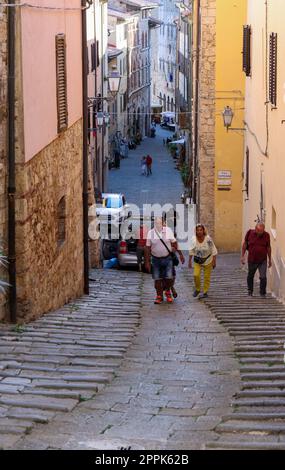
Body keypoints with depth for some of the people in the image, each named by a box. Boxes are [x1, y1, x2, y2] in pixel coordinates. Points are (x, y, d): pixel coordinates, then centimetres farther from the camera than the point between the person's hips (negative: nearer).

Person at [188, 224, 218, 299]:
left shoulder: (208, 239, -19)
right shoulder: (194, 239, -11)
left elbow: (213, 250, -11)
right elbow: (191, 251, 1)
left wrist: (214, 261, -10)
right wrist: (190, 261, 3)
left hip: (208, 260, -2)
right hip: (197, 261, 2)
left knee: (207, 277, 3)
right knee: (196, 275, -12)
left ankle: (205, 292, 19)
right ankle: (197, 289, 12)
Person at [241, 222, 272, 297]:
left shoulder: (266, 235, -6)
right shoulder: (250, 233, -8)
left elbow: (268, 247, 5)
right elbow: (245, 244, 4)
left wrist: (270, 260, 9)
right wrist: (243, 256, 3)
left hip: (263, 261, -1)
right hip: (252, 260, 1)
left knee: (263, 277, -9)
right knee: (250, 276, 14)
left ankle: (263, 293, 4)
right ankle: (250, 291, 33)